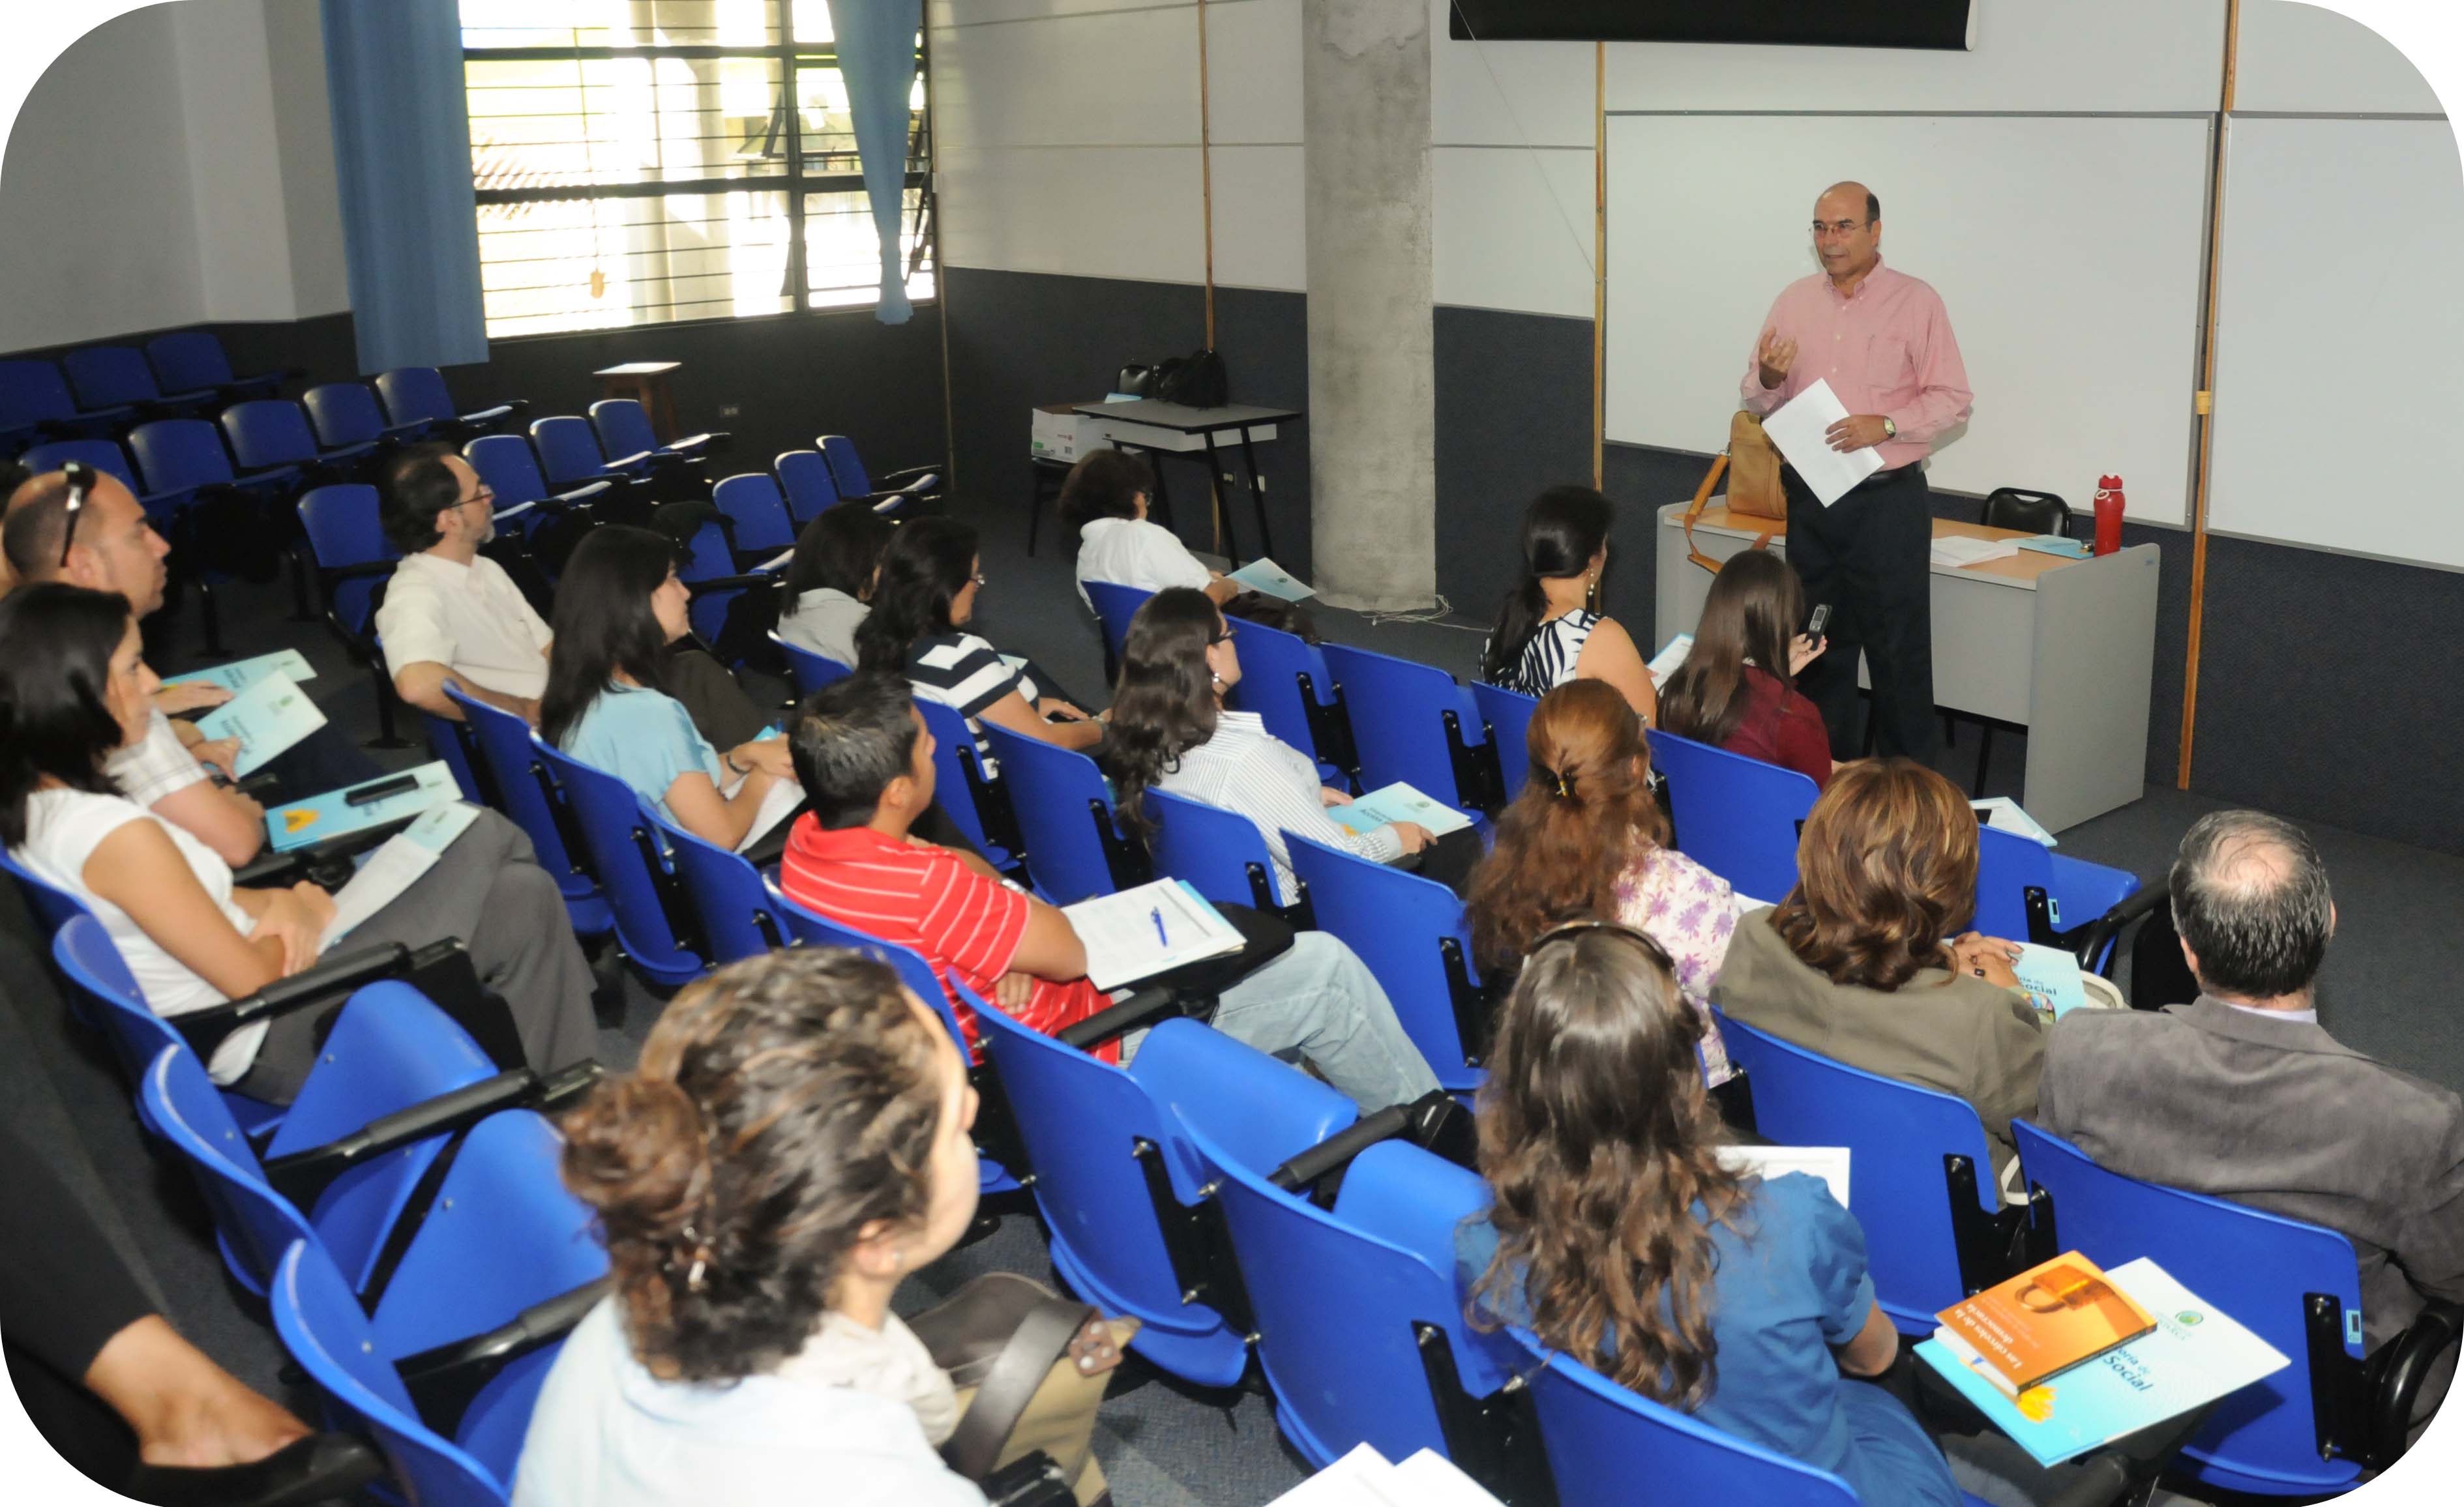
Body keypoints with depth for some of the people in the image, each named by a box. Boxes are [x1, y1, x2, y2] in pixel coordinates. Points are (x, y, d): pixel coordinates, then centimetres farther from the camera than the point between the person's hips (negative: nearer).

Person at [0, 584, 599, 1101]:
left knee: (486, 838, 8)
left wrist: (276, 902, -7)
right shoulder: (117, 835, -30)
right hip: (281, 1044, -9)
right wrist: (309, 915, -4)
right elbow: (254, 980, -22)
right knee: (523, 903, -2)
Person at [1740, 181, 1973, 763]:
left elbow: (1952, 398, -5)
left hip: (1888, 498, -4)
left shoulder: (1916, 302, -3)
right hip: (1810, 498, 4)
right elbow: (1757, 399, 11)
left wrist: (1885, 425, -19)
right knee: (1818, 643, 12)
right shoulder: (1794, 300, 8)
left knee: (1898, 644, -1)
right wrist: (1769, 380, -11)